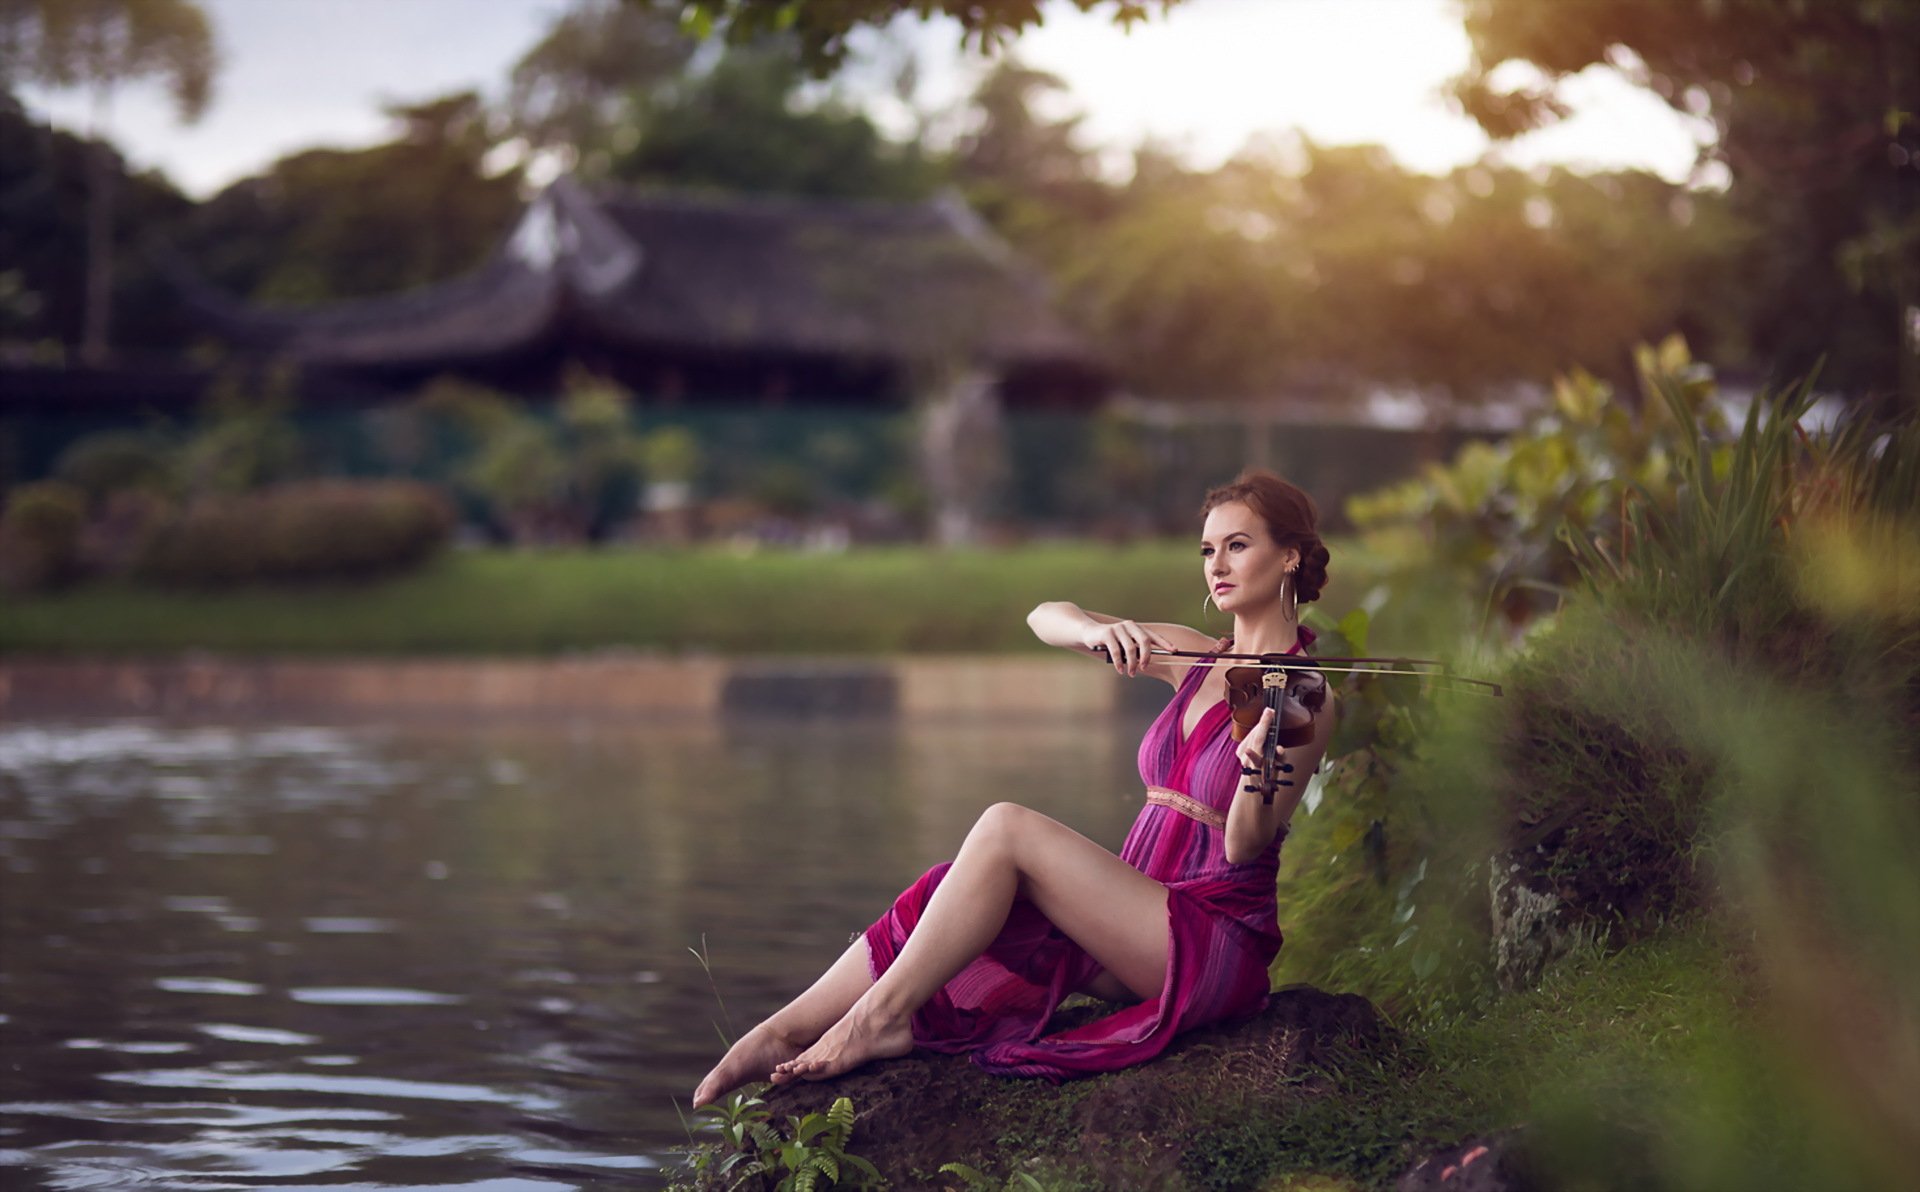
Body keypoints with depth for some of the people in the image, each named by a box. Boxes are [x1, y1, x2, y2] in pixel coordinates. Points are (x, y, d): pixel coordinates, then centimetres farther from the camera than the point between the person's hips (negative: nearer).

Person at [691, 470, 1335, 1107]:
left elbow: (1244, 846, -15)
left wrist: (1259, 773, -36)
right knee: (945, 901, -13)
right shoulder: (1193, 658, 12)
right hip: (1135, 928, 7)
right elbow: (1044, 618, 8)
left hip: (1219, 945, -7)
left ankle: (881, 1016, -16)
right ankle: (781, 1035, -13)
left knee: (1005, 828, -23)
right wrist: (1097, 629, -15)